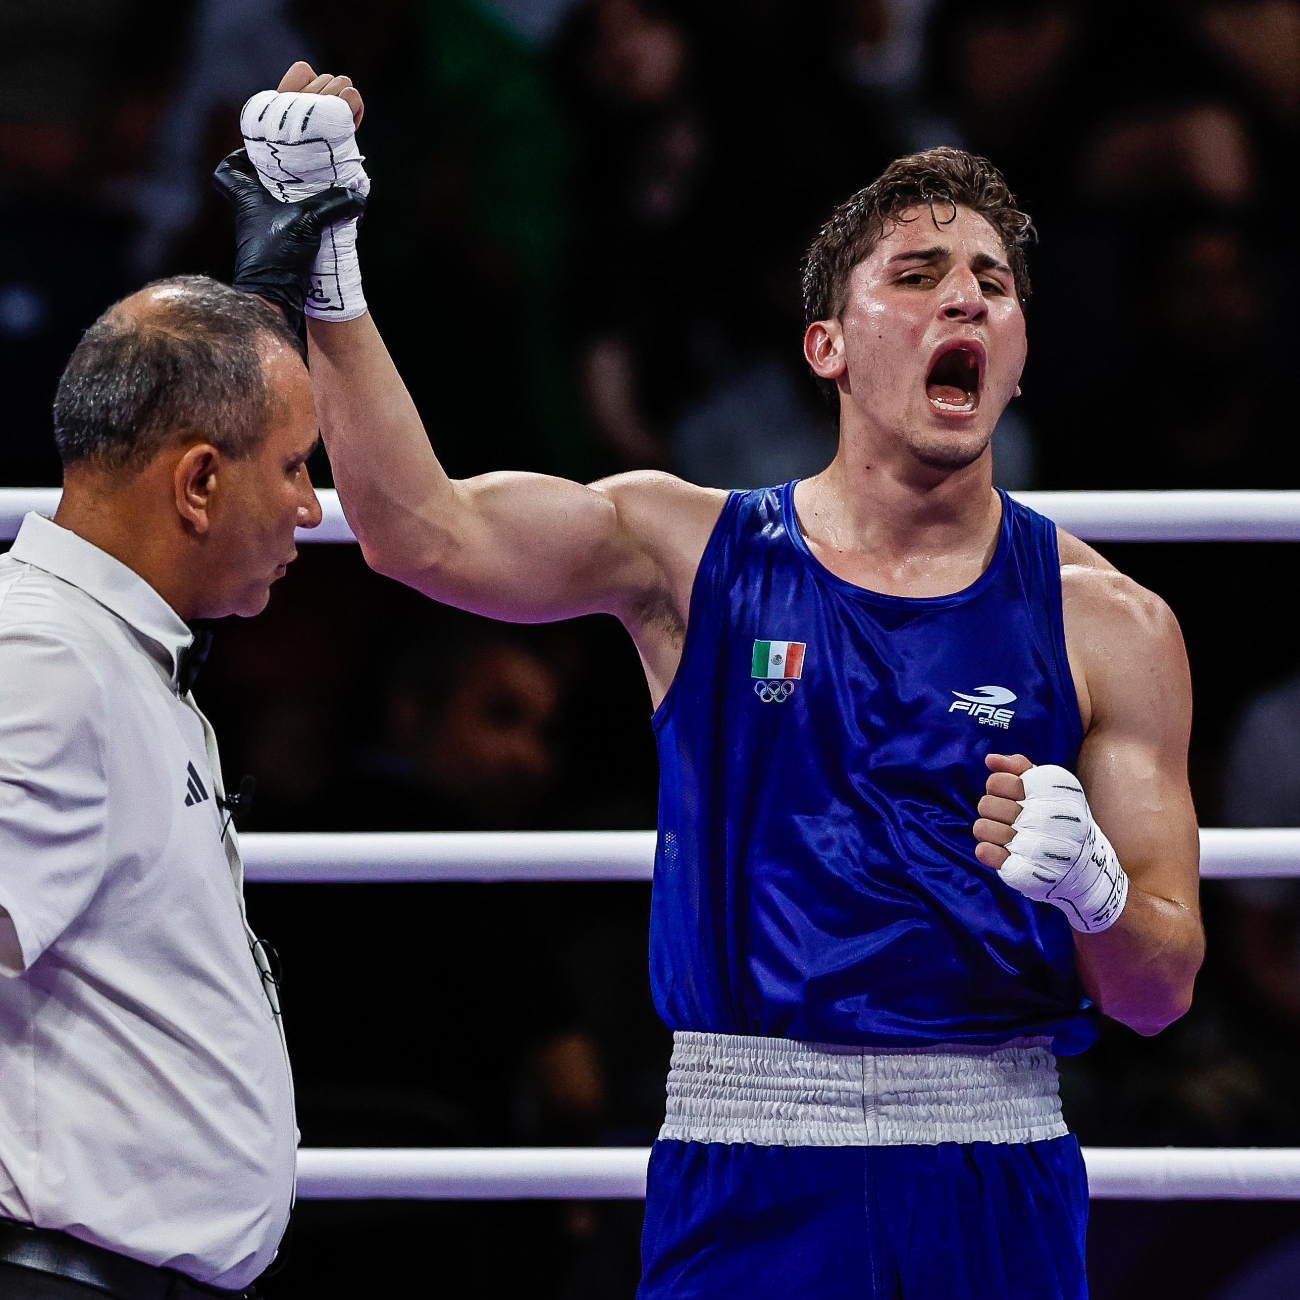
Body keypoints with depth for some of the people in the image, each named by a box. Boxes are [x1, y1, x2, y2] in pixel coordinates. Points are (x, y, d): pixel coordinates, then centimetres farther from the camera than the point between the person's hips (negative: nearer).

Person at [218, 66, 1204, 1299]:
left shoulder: (1108, 625, 4)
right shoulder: (694, 553, 6)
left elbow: (1160, 992, 4)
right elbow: (420, 529, -9)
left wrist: (1093, 893, -18)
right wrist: (323, 267, -13)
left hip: (995, 1194, 0)